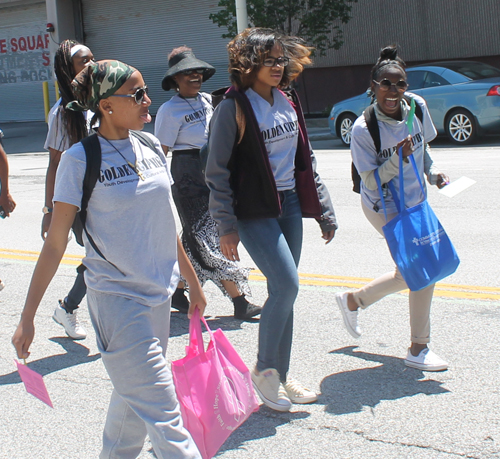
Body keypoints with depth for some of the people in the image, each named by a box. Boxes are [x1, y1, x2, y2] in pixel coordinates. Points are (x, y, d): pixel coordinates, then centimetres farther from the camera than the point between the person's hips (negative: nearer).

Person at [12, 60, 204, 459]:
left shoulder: (151, 150, 5)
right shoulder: (81, 160, -12)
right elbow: (55, 243, -9)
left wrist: (193, 283, 22)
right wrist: (27, 318, -9)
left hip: (158, 294, 7)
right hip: (117, 299, -7)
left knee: (134, 396, 20)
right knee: (162, 413, -7)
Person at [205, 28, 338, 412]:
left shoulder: (288, 103, 10)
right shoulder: (234, 109, -10)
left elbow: (306, 161, 16)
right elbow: (218, 172, -9)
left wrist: (324, 211, 13)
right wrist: (227, 226, -12)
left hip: (290, 205, 7)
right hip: (254, 211, -6)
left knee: (284, 291, 8)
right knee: (286, 285, -15)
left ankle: (281, 375, 20)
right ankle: (264, 369, 4)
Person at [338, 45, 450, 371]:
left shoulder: (417, 106, -8)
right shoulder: (364, 128, -24)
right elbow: (372, 181, -21)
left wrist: (432, 170, -5)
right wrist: (397, 159, -35)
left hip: (415, 201, 7)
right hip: (385, 208, -7)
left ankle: (353, 300, 37)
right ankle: (419, 349, 5)